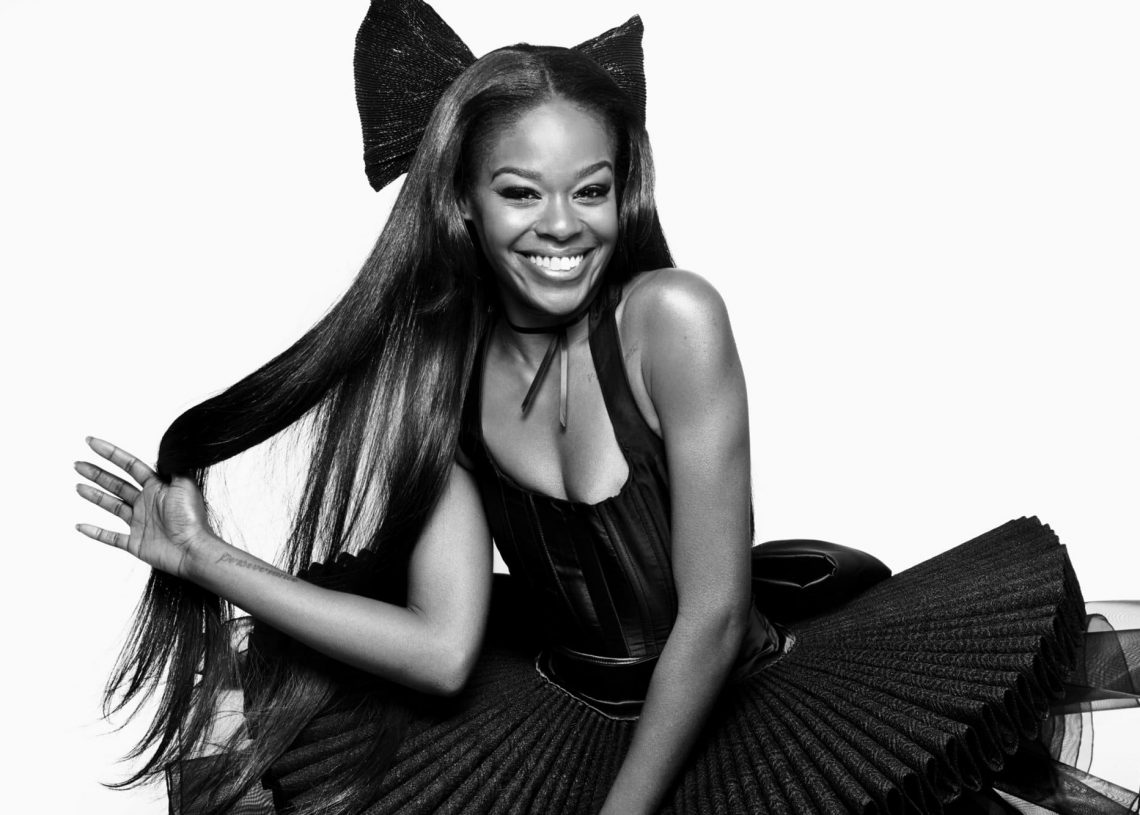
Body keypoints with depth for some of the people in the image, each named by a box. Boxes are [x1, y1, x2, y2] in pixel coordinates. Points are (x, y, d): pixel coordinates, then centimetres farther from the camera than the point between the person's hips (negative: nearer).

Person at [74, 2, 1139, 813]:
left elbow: (714, 618, -19)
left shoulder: (671, 321, -20)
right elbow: (445, 648, -13)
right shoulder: (441, 368, -7)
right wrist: (210, 560, -15)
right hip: (560, 715, 4)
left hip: (724, 709, -3)